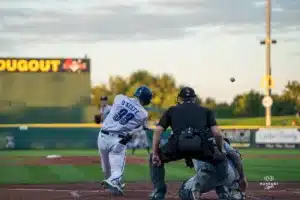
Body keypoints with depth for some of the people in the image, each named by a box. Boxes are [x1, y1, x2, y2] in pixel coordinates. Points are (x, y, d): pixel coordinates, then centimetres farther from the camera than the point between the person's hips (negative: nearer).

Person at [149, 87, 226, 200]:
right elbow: (217, 134, 15)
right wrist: (220, 151, 28)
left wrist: (155, 154, 18)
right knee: (221, 160, 29)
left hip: (178, 145, 0)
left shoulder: (172, 110, 30)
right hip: (200, 145, 0)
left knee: (155, 159, 29)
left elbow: (158, 131, 17)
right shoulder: (205, 110, 29)